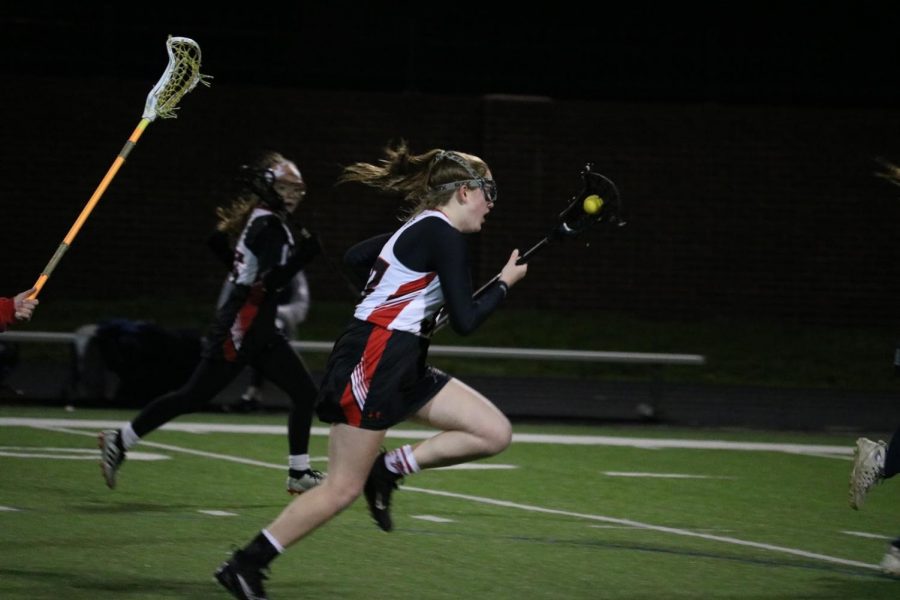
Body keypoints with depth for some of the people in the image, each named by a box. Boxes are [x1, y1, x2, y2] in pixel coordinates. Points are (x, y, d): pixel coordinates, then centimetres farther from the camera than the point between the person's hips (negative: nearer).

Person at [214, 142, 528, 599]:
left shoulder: (419, 229, 16)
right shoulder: (444, 235, -13)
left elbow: (354, 258, 29)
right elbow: (465, 320, -15)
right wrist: (505, 283, -1)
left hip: (403, 368, 10)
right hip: (372, 361, -10)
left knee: (495, 433, 1)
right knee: (343, 488, -6)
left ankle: (388, 469, 5)